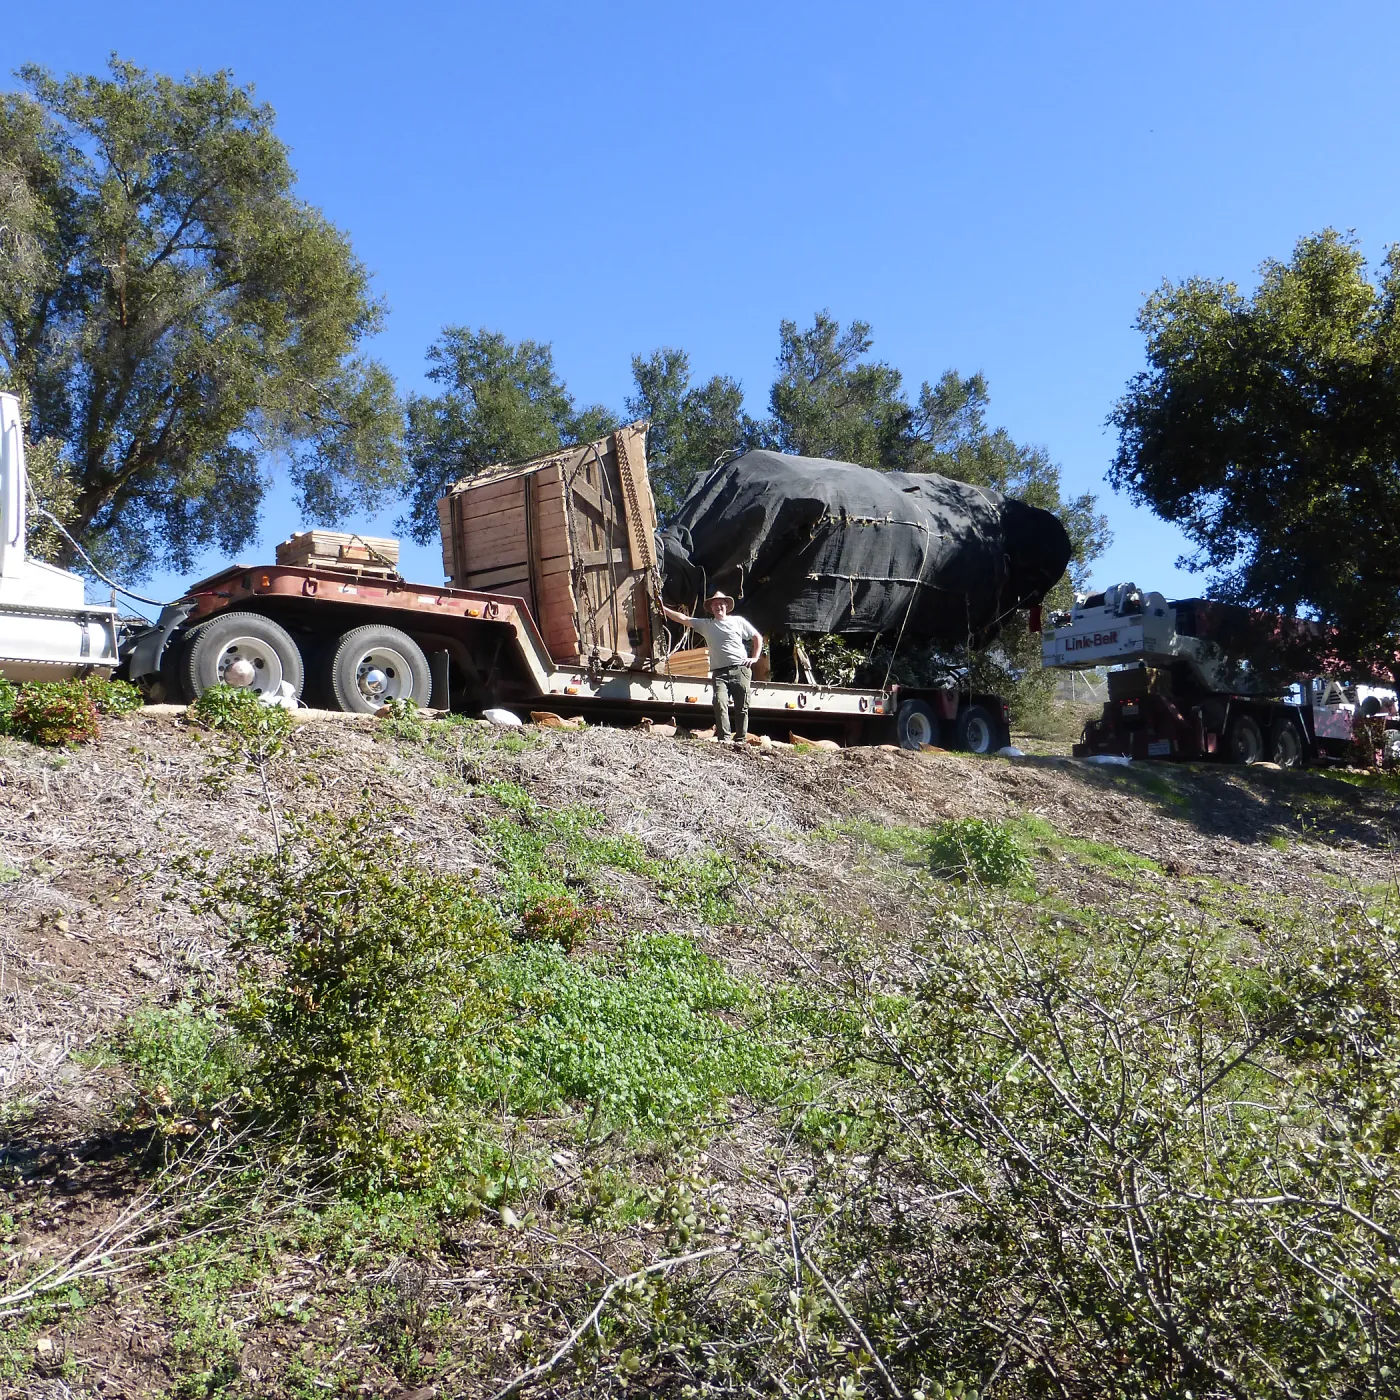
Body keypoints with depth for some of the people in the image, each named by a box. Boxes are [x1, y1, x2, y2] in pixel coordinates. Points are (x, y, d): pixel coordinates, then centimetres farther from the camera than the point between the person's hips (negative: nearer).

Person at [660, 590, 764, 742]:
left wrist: (754, 658, 6)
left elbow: (758, 637, 17)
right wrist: (664, 609, 3)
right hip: (719, 672, 1)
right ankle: (723, 739, -21)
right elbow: (683, 618, 11)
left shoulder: (738, 621, 11)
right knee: (720, 702, -20)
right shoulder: (705, 624, 15)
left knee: (742, 707, -1)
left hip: (740, 669, -1)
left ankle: (741, 740, 5)